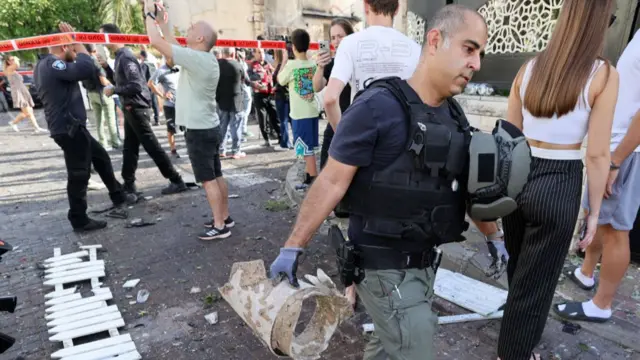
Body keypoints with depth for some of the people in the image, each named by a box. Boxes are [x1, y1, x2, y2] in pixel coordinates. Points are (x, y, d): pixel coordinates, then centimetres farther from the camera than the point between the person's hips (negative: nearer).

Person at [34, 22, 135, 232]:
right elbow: (87, 69, -29)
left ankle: (117, 196, 32)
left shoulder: (46, 65, 15)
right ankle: (79, 221, 8)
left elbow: (76, 70, 23)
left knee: (101, 157, 21)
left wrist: (75, 46, 13)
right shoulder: (51, 64, -18)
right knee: (79, 175, -3)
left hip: (71, 127, 11)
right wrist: (77, 42, -15)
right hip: (69, 129, -11)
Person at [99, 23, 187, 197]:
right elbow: (118, 81, 21)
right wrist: (105, 66, 9)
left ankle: (177, 181, 0)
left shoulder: (125, 56, -16)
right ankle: (129, 184, 22)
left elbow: (135, 86, -23)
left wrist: (113, 91, -13)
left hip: (137, 108, -10)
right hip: (131, 108, 10)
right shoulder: (120, 56, 14)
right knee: (129, 148, 13)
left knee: (152, 147, -6)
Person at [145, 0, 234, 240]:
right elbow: (174, 47, 22)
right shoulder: (205, 59, 10)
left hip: (199, 131, -9)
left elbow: (156, 42, -15)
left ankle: (219, 226, 4)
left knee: (208, 180, -3)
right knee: (217, 176, 13)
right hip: (209, 128, 9)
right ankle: (225, 218, 23)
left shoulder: (195, 58, -17)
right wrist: (162, 22, 24)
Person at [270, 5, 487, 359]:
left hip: (425, 260, 8)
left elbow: (466, 185, 15)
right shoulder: (377, 107, -20)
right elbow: (332, 182, -19)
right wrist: (293, 248, -15)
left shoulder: (453, 114, 4)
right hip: (385, 266, -7)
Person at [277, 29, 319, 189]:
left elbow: (280, 80, 1)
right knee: (307, 147, 18)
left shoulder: (292, 64, -14)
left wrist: (285, 60, 10)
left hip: (300, 113, -6)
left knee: (307, 148, -2)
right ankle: (308, 173, 31)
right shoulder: (313, 64, 2)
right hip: (312, 111, 6)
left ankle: (314, 180, -1)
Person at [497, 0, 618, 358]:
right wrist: (594, 211, -1)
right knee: (536, 281, 13)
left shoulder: (529, 68, 2)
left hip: (517, 176, 5)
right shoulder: (603, 75, -10)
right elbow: (597, 154, -11)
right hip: (560, 183, -5)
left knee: (518, 268, 27)